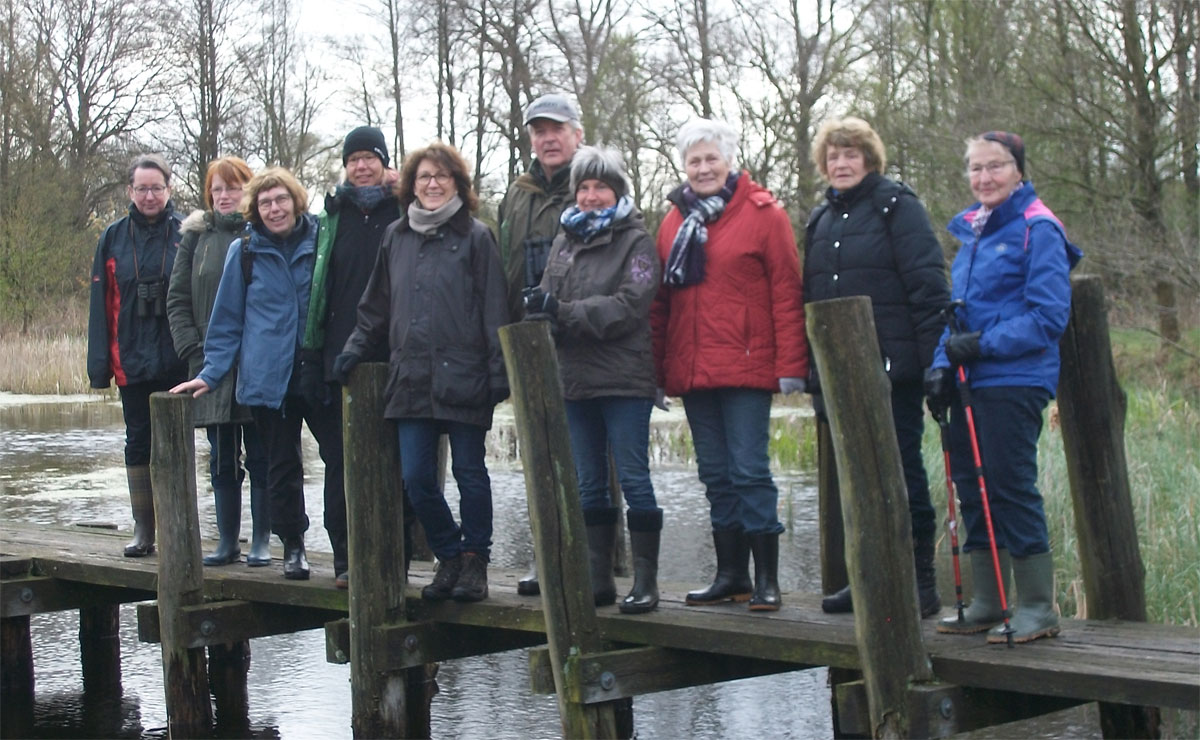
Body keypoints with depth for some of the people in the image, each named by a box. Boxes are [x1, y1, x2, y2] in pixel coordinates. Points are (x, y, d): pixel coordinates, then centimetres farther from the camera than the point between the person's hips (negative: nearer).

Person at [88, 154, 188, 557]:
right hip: (132, 362, 3)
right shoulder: (114, 238, 6)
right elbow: (101, 304, 5)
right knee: (138, 441, 9)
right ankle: (143, 529, 17)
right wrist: (101, 363, -1)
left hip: (177, 362, -3)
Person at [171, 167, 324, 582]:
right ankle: (292, 546, 20)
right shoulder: (245, 251, 2)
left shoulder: (321, 241, 1)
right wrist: (211, 373, 3)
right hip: (268, 378, 0)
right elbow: (227, 320, 8)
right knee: (282, 467, 6)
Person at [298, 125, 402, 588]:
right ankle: (345, 557, 9)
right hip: (340, 360, 3)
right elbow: (318, 290, 14)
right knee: (340, 463, 3)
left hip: (392, 360, -3)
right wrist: (312, 357, 8)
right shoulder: (333, 216, 14)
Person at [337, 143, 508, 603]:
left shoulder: (475, 237, 0)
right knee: (416, 478, 2)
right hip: (411, 377, 4)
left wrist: (499, 373, -8)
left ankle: (474, 560, 17)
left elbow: (494, 310, -3)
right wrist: (355, 348, 13)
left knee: (469, 473, 4)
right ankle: (449, 557, 19)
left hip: (463, 376, -4)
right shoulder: (396, 237, 13)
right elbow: (377, 305, 22)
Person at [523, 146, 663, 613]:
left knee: (633, 478, -4)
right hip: (575, 379, 6)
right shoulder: (565, 241, 17)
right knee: (589, 483, 10)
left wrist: (565, 313, -19)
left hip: (624, 380, -6)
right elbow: (545, 302, 11)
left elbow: (629, 305, -13)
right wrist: (540, 312, -14)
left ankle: (645, 581, 0)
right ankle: (598, 577, 17)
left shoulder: (635, 241, -1)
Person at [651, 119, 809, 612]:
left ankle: (767, 580, 0)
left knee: (750, 471, -6)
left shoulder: (762, 214, -2)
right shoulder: (675, 220, 13)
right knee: (716, 476, 10)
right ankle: (731, 575, 17)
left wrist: (791, 365, -11)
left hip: (746, 368, -5)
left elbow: (787, 293, -6)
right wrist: (658, 370, 10)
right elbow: (660, 302, 14)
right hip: (692, 370, 5)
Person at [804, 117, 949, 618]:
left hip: (892, 368, -6)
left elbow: (927, 285, -9)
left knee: (902, 472, -2)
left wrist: (934, 359, -16)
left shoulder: (896, 206, -2)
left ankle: (920, 583, 5)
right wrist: (812, 370, 13)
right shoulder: (821, 220, 18)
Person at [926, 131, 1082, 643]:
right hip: (969, 382, 8)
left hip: (1015, 380, -8)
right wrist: (942, 364, 6)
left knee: (1011, 486, -6)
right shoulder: (970, 231, 16)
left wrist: (983, 344, -18)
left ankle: (1038, 609, 4)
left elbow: (1049, 315, -14)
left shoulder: (1036, 229, -8)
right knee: (972, 486, 10)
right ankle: (986, 604, 20)